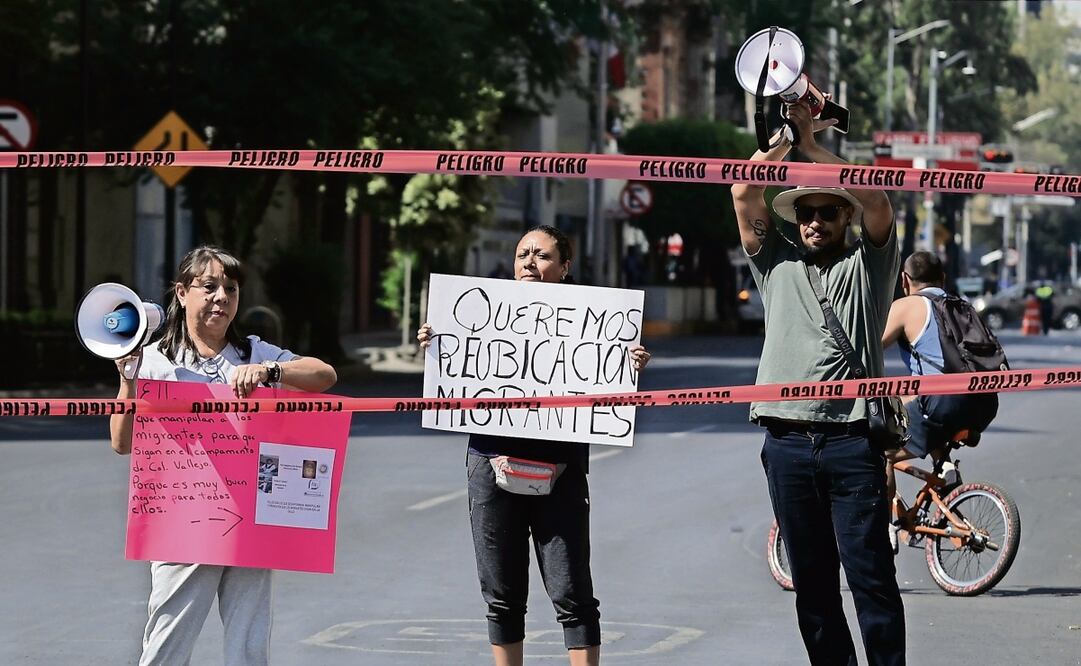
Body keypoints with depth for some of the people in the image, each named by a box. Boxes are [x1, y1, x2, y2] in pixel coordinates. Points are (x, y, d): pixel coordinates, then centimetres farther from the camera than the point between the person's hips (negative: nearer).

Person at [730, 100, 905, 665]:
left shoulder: (867, 263, 9)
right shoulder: (777, 262, 17)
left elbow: (875, 201, -8)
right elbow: (744, 195, 6)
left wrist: (813, 145, -5)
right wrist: (782, 136, 3)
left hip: (851, 441, -3)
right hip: (787, 443, 3)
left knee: (871, 575, -7)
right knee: (811, 580, 6)